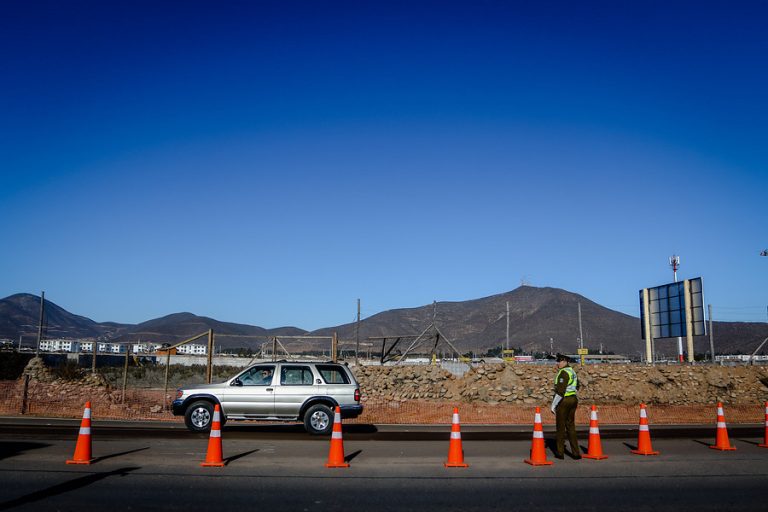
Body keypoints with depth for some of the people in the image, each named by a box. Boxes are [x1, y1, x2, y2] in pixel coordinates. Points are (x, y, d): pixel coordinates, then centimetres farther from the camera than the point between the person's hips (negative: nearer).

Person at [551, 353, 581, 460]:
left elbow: (560, 391, -22)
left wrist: (553, 405, -17)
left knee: (561, 427, 4)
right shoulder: (572, 371, 12)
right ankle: (576, 452, 10)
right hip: (573, 399, 8)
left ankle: (560, 453, 11)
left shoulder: (563, 372, -18)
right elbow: (576, 387, 21)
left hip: (563, 401, -8)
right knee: (571, 426, 13)